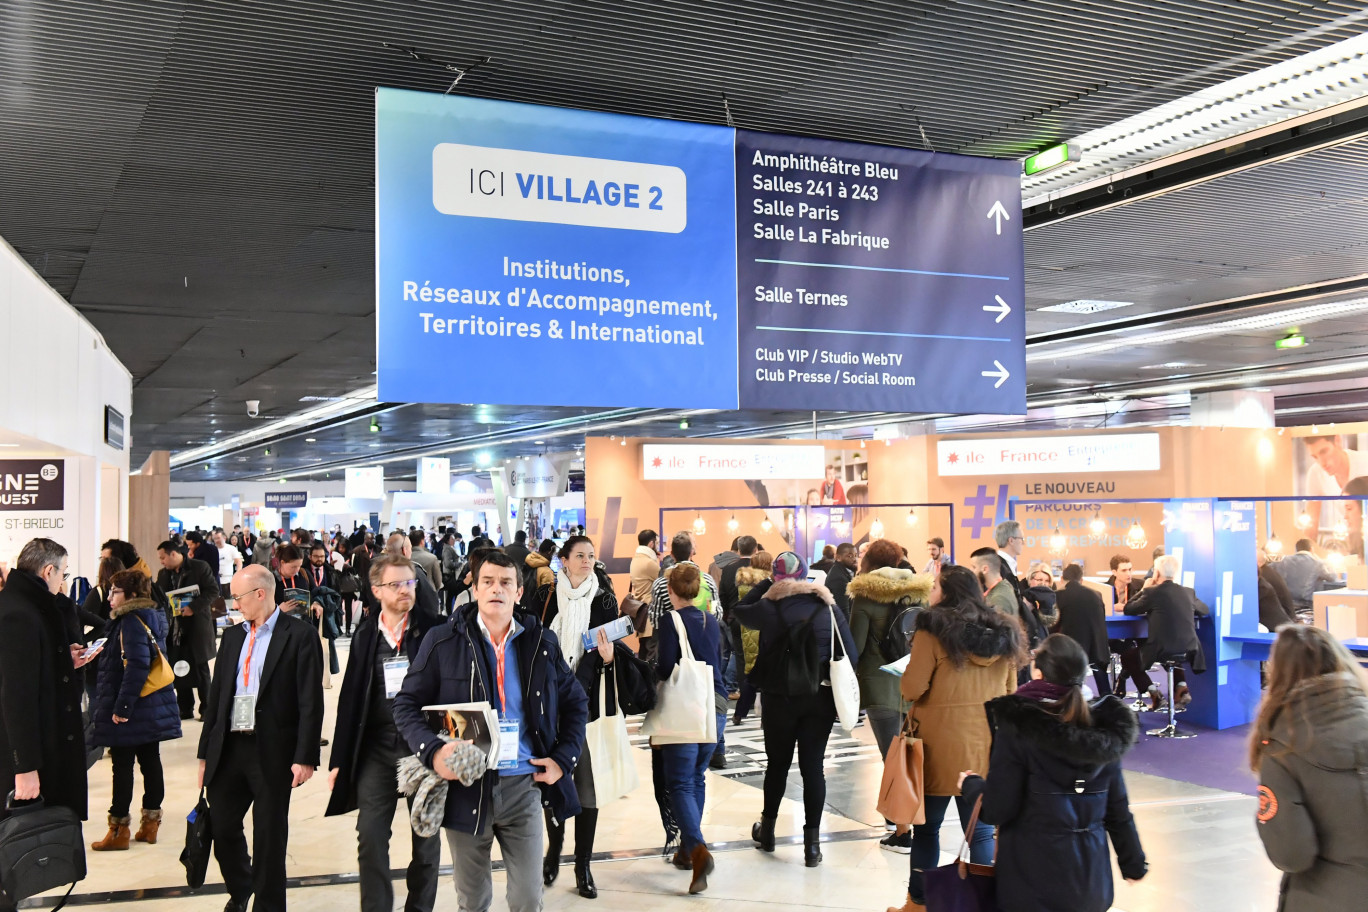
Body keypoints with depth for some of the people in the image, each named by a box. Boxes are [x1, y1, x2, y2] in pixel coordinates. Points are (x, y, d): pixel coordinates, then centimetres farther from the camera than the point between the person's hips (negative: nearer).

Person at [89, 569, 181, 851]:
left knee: (122, 767, -1)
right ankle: (150, 824, 20)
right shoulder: (151, 618, 11)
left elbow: (136, 666, -25)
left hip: (130, 711, -9)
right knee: (150, 762, 12)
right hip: (153, 708, 9)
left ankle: (119, 831, 7)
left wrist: (122, 706, -24)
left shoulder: (132, 621, -17)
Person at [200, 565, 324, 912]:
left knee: (269, 835, 4)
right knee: (221, 827, 11)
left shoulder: (299, 635, -6)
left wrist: (305, 757, -15)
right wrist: (206, 752, 11)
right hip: (228, 748, 5)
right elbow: (216, 696, 13)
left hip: (273, 751, -5)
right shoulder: (232, 636, 12)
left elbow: (310, 702, -10)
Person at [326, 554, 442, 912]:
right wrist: (339, 760, 6)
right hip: (376, 747, 2)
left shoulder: (433, 629, -3)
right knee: (370, 838, 0)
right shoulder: (365, 634, 6)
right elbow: (350, 698, 7)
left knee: (426, 838, 9)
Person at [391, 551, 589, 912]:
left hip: (523, 785, 1)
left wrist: (563, 760, 1)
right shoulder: (444, 641, -4)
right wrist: (432, 751, -19)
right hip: (465, 784, -1)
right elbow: (407, 704, -2)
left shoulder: (542, 642, 3)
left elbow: (575, 703, 13)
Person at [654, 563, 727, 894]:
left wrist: (651, 668, 5)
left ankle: (698, 848, -24)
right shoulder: (712, 622, 11)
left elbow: (666, 669, -14)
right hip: (716, 706, 6)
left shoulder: (671, 622, -9)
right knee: (697, 777, 18)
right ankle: (688, 847, 24)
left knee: (680, 783, -5)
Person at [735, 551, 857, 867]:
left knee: (778, 763, 15)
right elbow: (851, 655, -2)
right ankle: (812, 843, 4)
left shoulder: (770, 609, -8)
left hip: (779, 697, -1)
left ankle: (767, 831, 31)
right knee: (812, 765, 4)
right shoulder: (829, 608, -2)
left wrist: (766, 584, 14)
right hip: (820, 698, 1)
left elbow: (740, 610, 12)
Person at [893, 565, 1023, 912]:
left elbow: (911, 689, -10)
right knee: (981, 830, 9)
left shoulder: (933, 630, -11)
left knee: (927, 827, 10)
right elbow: (1010, 692, 11)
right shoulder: (1005, 633, 4)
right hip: (988, 746, 4)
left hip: (941, 745, -4)